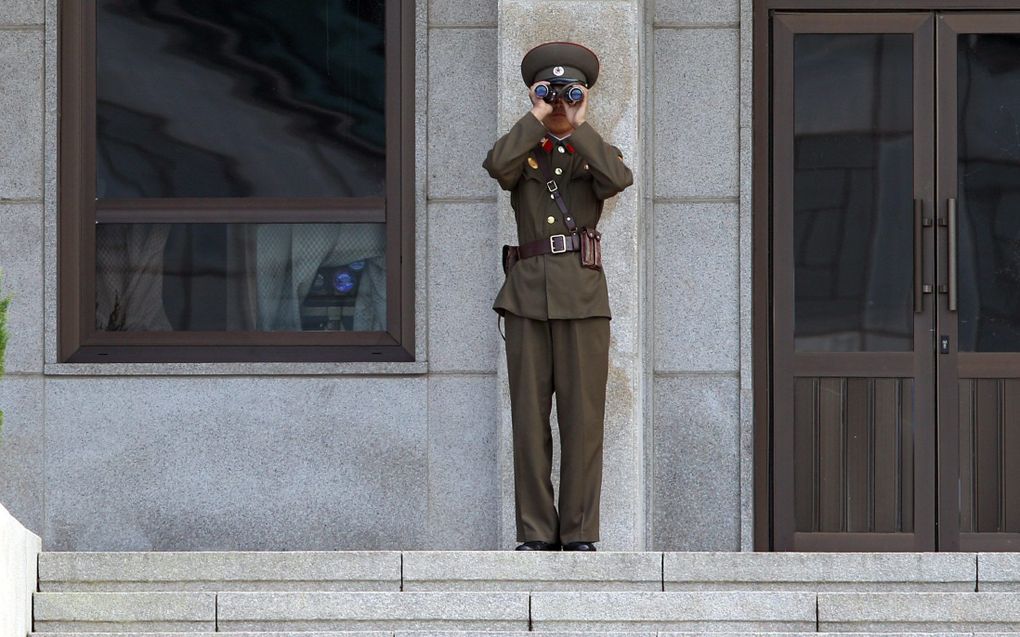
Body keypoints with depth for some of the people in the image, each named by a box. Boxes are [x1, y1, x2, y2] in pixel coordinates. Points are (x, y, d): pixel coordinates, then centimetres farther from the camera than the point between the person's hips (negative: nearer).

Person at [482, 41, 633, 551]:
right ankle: (535, 532, 4)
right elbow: (497, 165, -12)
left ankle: (579, 532, 1)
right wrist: (537, 118, -4)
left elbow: (618, 179, -12)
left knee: (583, 418, -3)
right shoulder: (522, 152, 13)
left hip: (583, 296, -1)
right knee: (529, 418, 0)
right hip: (527, 293, 1)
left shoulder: (597, 152, 13)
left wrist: (577, 127, -5)